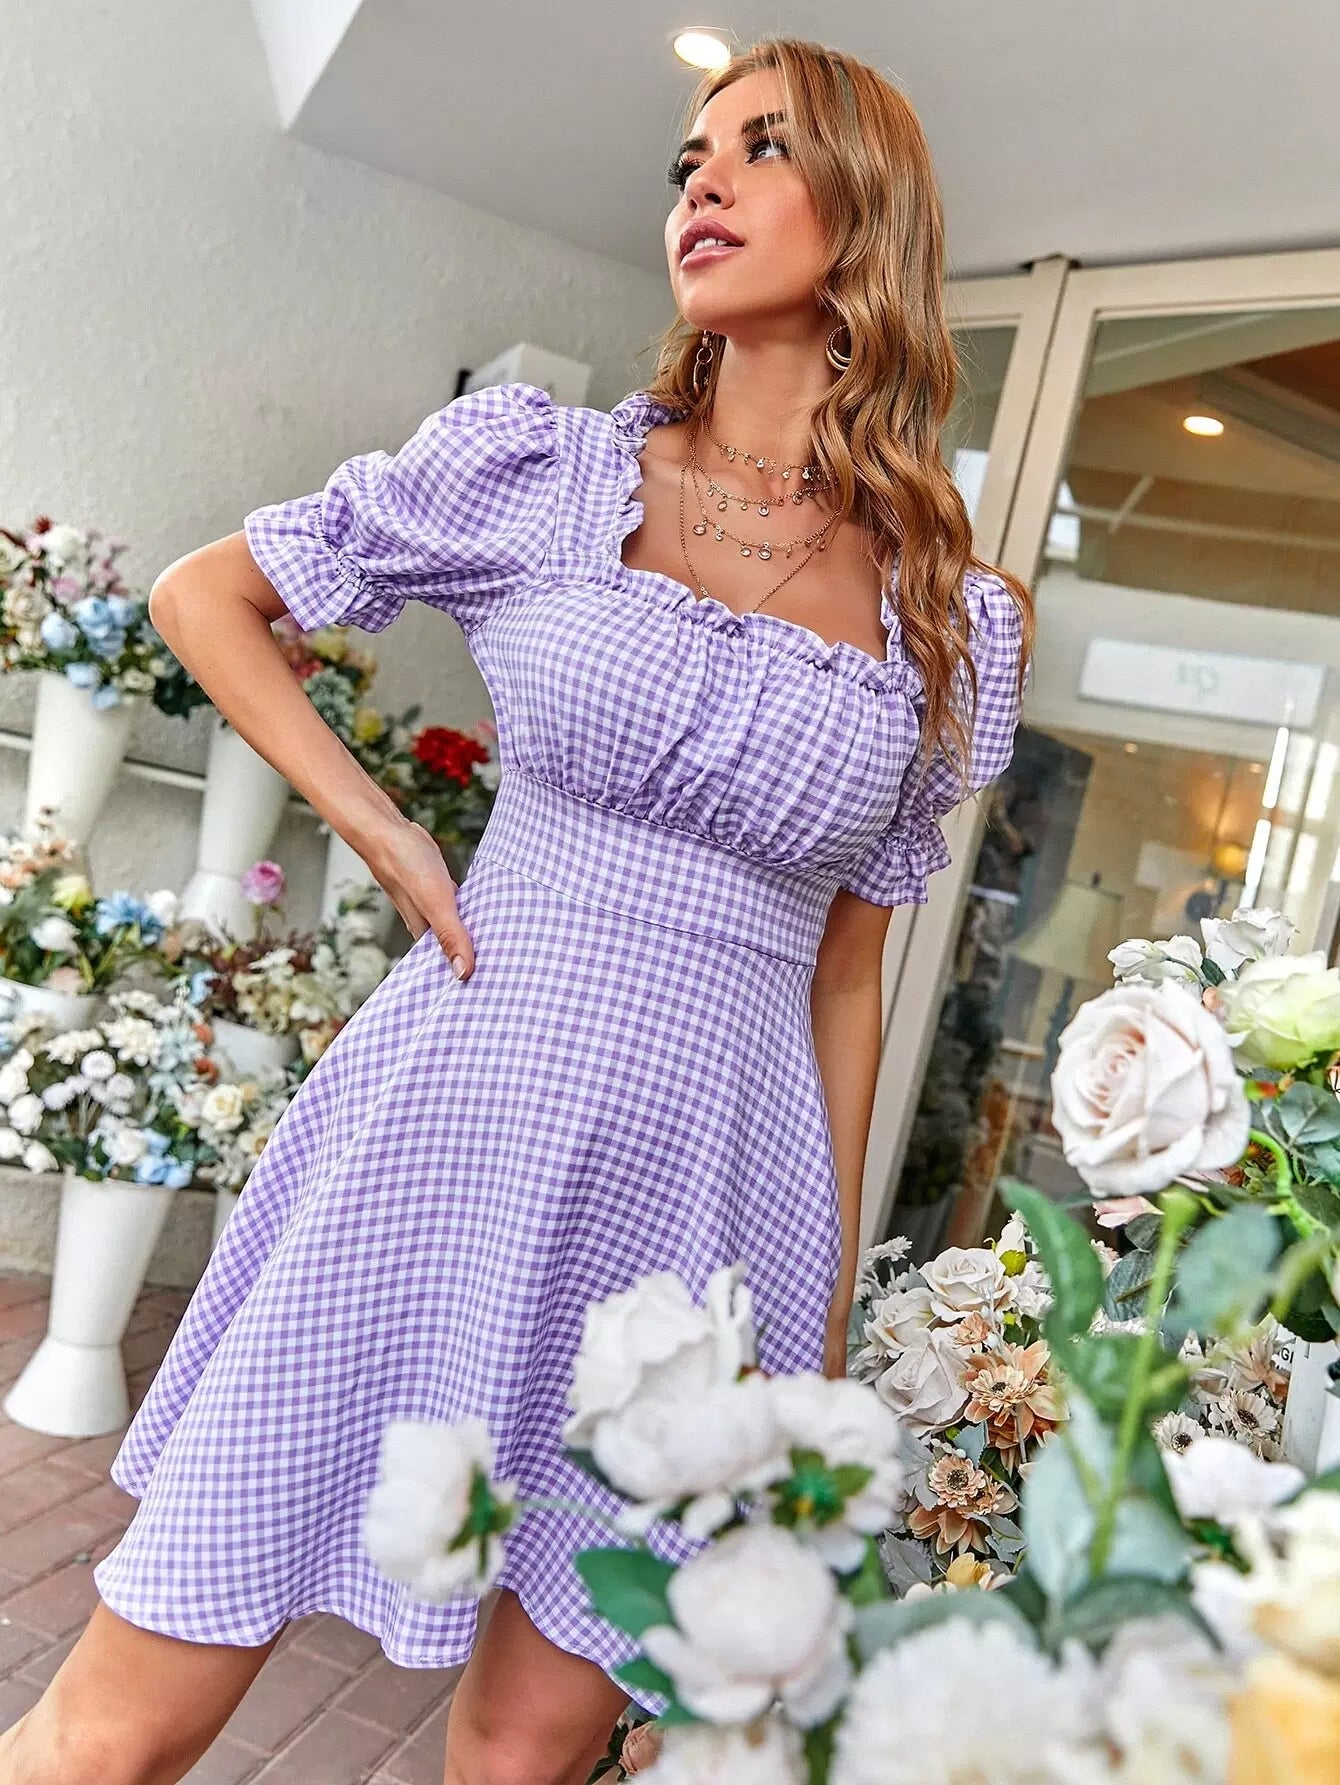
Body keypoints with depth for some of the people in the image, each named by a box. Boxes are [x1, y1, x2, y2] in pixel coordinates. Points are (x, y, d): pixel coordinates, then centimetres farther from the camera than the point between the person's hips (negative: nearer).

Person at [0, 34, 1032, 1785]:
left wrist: (831, 1313, 12)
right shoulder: (540, 463, 1)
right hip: (455, 1124, -1)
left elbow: (844, 975, 11)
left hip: (712, 1188, 2)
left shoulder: (956, 622, 5)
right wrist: (384, 834, -2)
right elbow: (202, 595, 10)